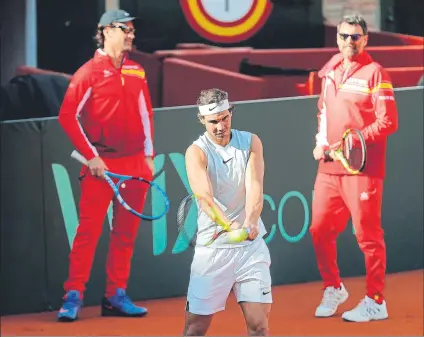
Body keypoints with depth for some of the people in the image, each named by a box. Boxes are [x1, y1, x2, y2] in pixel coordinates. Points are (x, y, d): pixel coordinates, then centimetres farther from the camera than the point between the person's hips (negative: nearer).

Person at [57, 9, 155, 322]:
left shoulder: (136, 72, 12)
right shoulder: (89, 72, -5)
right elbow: (68, 116, -7)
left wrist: (148, 154, 13)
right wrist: (91, 156, -10)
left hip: (135, 163, 5)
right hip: (101, 164, -5)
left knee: (126, 232, 7)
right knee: (89, 229, -7)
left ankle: (116, 295, 14)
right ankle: (74, 296, -3)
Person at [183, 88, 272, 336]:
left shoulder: (251, 142, 3)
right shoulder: (196, 152, -7)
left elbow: (255, 187, -12)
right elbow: (205, 196, -24)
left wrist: (251, 221, -33)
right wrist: (229, 224, -44)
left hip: (251, 244, 2)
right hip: (212, 247, -2)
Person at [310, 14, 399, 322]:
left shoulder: (374, 73, -6)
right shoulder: (330, 72, 14)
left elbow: (389, 122, -12)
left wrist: (353, 141, -18)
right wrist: (321, 142, 10)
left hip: (362, 168, -7)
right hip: (329, 167, 7)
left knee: (367, 234, -4)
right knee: (320, 229, 9)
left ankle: (376, 302, 4)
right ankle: (333, 289, 28)